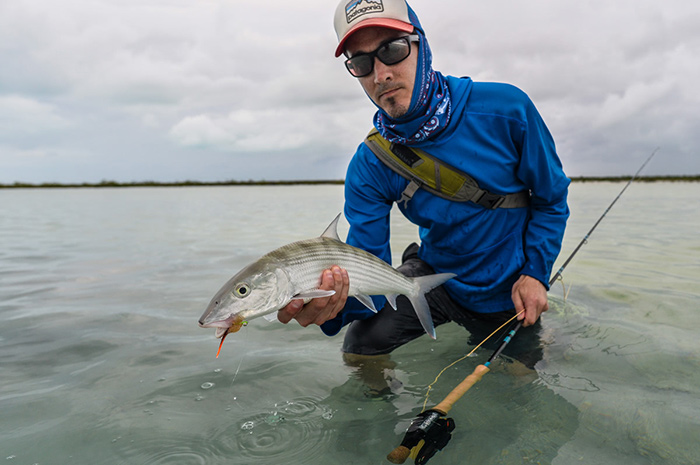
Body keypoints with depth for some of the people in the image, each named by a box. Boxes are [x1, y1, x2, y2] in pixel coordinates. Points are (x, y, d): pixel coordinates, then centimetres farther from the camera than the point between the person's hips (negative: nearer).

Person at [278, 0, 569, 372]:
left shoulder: (506, 109, -21)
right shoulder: (369, 167, -18)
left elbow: (551, 197, -7)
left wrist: (536, 272, -18)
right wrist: (335, 302, -44)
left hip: (509, 289, 0)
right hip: (436, 275, 0)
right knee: (361, 345, -15)